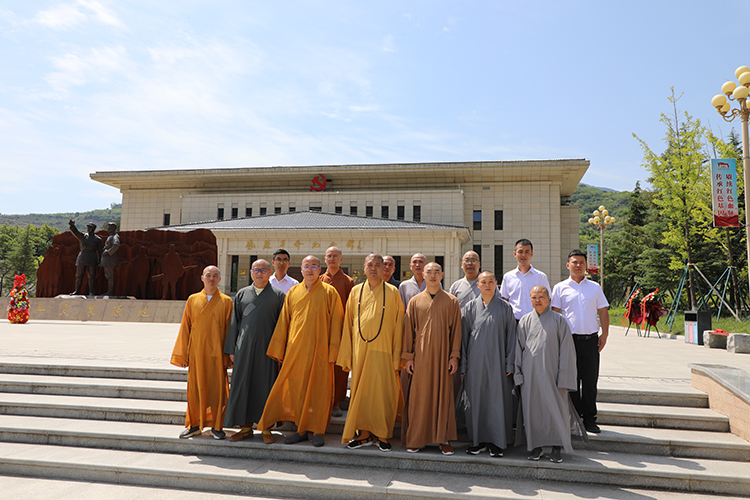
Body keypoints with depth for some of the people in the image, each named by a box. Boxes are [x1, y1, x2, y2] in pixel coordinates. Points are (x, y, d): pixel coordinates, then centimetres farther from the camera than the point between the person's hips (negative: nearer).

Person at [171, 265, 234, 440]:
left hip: (216, 352, -2)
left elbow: (229, 329, 0)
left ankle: (216, 426, 16)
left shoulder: (226, 301, 1)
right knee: (195, 388, 8)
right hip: (196, 352, 2)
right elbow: (185, 328, 7)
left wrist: (228, 356, -5)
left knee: (217, 389, 3)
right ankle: (194, 425, 23)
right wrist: (182, 355, 2)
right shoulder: (193, 300, 6)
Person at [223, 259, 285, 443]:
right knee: (243, 385, 4)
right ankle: (246, 427, 15)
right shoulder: (242, 294, 11)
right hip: (245, 347, 3)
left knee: (266, 386, 1)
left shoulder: (278, 295, 3)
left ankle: (266, 427, 13)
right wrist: (231, 349, 6)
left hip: (267, 348, -2)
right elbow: (234, 323, 11)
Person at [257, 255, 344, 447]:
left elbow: (335, 322, -2)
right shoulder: (293, 292, 10)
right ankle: (301, 429, 18)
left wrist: (333, 350, -8)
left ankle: (318, 431, 13)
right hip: (295, 349, 3)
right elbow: (283, 322, 12)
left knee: (318, 389, 1)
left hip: (319, 349, -3)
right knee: (296, 388, 5)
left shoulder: (329, 292, 1)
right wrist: (279, 350, 8)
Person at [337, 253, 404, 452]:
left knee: (382, 392, -1)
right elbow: (348, 324, 10)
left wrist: (397, 356, -6)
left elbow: (398, 325, 1)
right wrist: (347, 355, 6)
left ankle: (382, 435, 14)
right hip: (360, 349, 2)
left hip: (383, 350, -2)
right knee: (360, 391, 6)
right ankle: (364, 434, 19)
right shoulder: (356, 292, 9)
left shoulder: (392, 292, 3)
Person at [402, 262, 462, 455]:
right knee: (418, 395, 2)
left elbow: (456, 330, 4)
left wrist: (454, 356, -3)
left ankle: (444, 438, 15)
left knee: (443, 394, 4)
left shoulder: (451, 301, 4)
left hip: (442, 354, 0)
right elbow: (409, 329, 5)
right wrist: (408, 356, 0)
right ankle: (416, 438, 14)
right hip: (421, 354, 0)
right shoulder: (415, 301, 5)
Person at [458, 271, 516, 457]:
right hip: (475, 360, 1)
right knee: (475, 399, 5)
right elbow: (464, 336, 6)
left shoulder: (505, 308, 2)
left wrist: (509, 364, -3)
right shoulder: (470, 307, 5)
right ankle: (478, 440, 17)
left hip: (496, 361, -1)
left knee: (497, 398, 1)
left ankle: (496, 442, 13)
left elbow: (510, 337, 2)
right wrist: (463, 364, 3)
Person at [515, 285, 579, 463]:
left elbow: (566, 350, -1)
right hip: (530, 373, 2)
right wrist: (518, 374, 4)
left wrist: (563, 377, -7)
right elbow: (518, 348, 10)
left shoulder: (559, 320, 1)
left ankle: (556, 447, 13)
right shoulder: (525, 321, 7)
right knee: (532, 408, 4)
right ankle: (536, 446, 16)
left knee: (555, 408, 0)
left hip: (551, 372, -2)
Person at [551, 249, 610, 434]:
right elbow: (555, 313, 2)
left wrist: (604, 334, 3)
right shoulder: (560, 288, 5)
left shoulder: (595, 287, 12)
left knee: (590, 381, 5)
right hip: (569, 338, -2)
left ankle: (590, 419, 16)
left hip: (591, 339, 2)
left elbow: (603, 312, 13)